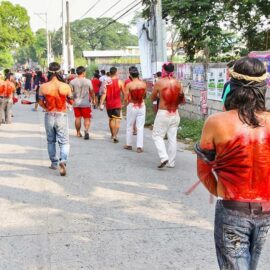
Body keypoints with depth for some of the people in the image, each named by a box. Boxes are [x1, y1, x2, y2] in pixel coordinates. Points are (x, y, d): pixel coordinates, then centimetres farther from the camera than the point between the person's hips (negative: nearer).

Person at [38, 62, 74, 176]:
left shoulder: (43, 87, -9)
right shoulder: (66, 86, -11)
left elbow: (41, 103, 1)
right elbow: (71, 101, 0)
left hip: (49, 116, 2)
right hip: (62, 116, -1)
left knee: (51, 141, 19)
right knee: (64, 142, 5)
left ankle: (54, 163, 27)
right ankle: (63, 161, -18)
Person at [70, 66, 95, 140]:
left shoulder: (72, 81, -4)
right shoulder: (88, 81, -7)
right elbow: (92, 92, 1)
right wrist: (93, 99, 17)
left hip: (76, 103, 2)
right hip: (86, 103, -2)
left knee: (78, 118, 14)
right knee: (87, 118, 3)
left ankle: (78, 133, 22)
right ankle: (86, 130, -19)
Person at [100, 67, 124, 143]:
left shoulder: (106, 82, -3)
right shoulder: (119, 82, -5)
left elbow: (104, 93, -9)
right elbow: (124, 93, -1)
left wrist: (101, 104, -10)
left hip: (109, 104, 3)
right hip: (117, 104, -3)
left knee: (111, 119, 20)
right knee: (117, 120, -3)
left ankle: (112, 134, 32)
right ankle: (115, 136, -18)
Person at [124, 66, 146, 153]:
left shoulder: (129, 85, -13)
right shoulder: (143, 84, -5)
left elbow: (126, 98, -11)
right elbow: (144, 95, 8)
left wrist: (128, 102, 9)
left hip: (132, 106, -2)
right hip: (141, 106, 2)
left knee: (129, 126, 14)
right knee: (140, 127, 4)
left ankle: (129, 145, 24)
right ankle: (139, 146, 1)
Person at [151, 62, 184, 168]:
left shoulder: (159, 83, -9)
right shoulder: (177, 83, 1)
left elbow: (153, 98, 2)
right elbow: (181, 99, 8)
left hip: (163, 113, -4)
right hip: (175, 114, 4)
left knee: (157, 135, 8)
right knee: (172, 138, 9)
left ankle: (164, 157, -8)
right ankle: (171, 162, 14)